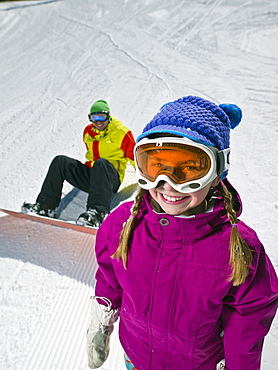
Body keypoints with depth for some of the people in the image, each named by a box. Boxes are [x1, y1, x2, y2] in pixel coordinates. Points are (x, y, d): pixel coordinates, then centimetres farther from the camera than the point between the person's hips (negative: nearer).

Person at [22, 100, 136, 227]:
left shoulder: (121, 132, -2)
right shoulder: (88, 131, 15)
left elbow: (134, 156, 0)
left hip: (111, 179, -6)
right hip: (89, 173, 6)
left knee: (101, 163, -39)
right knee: (60, 161, -10)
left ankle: (97, 213, -56)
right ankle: (46, 206, -15)